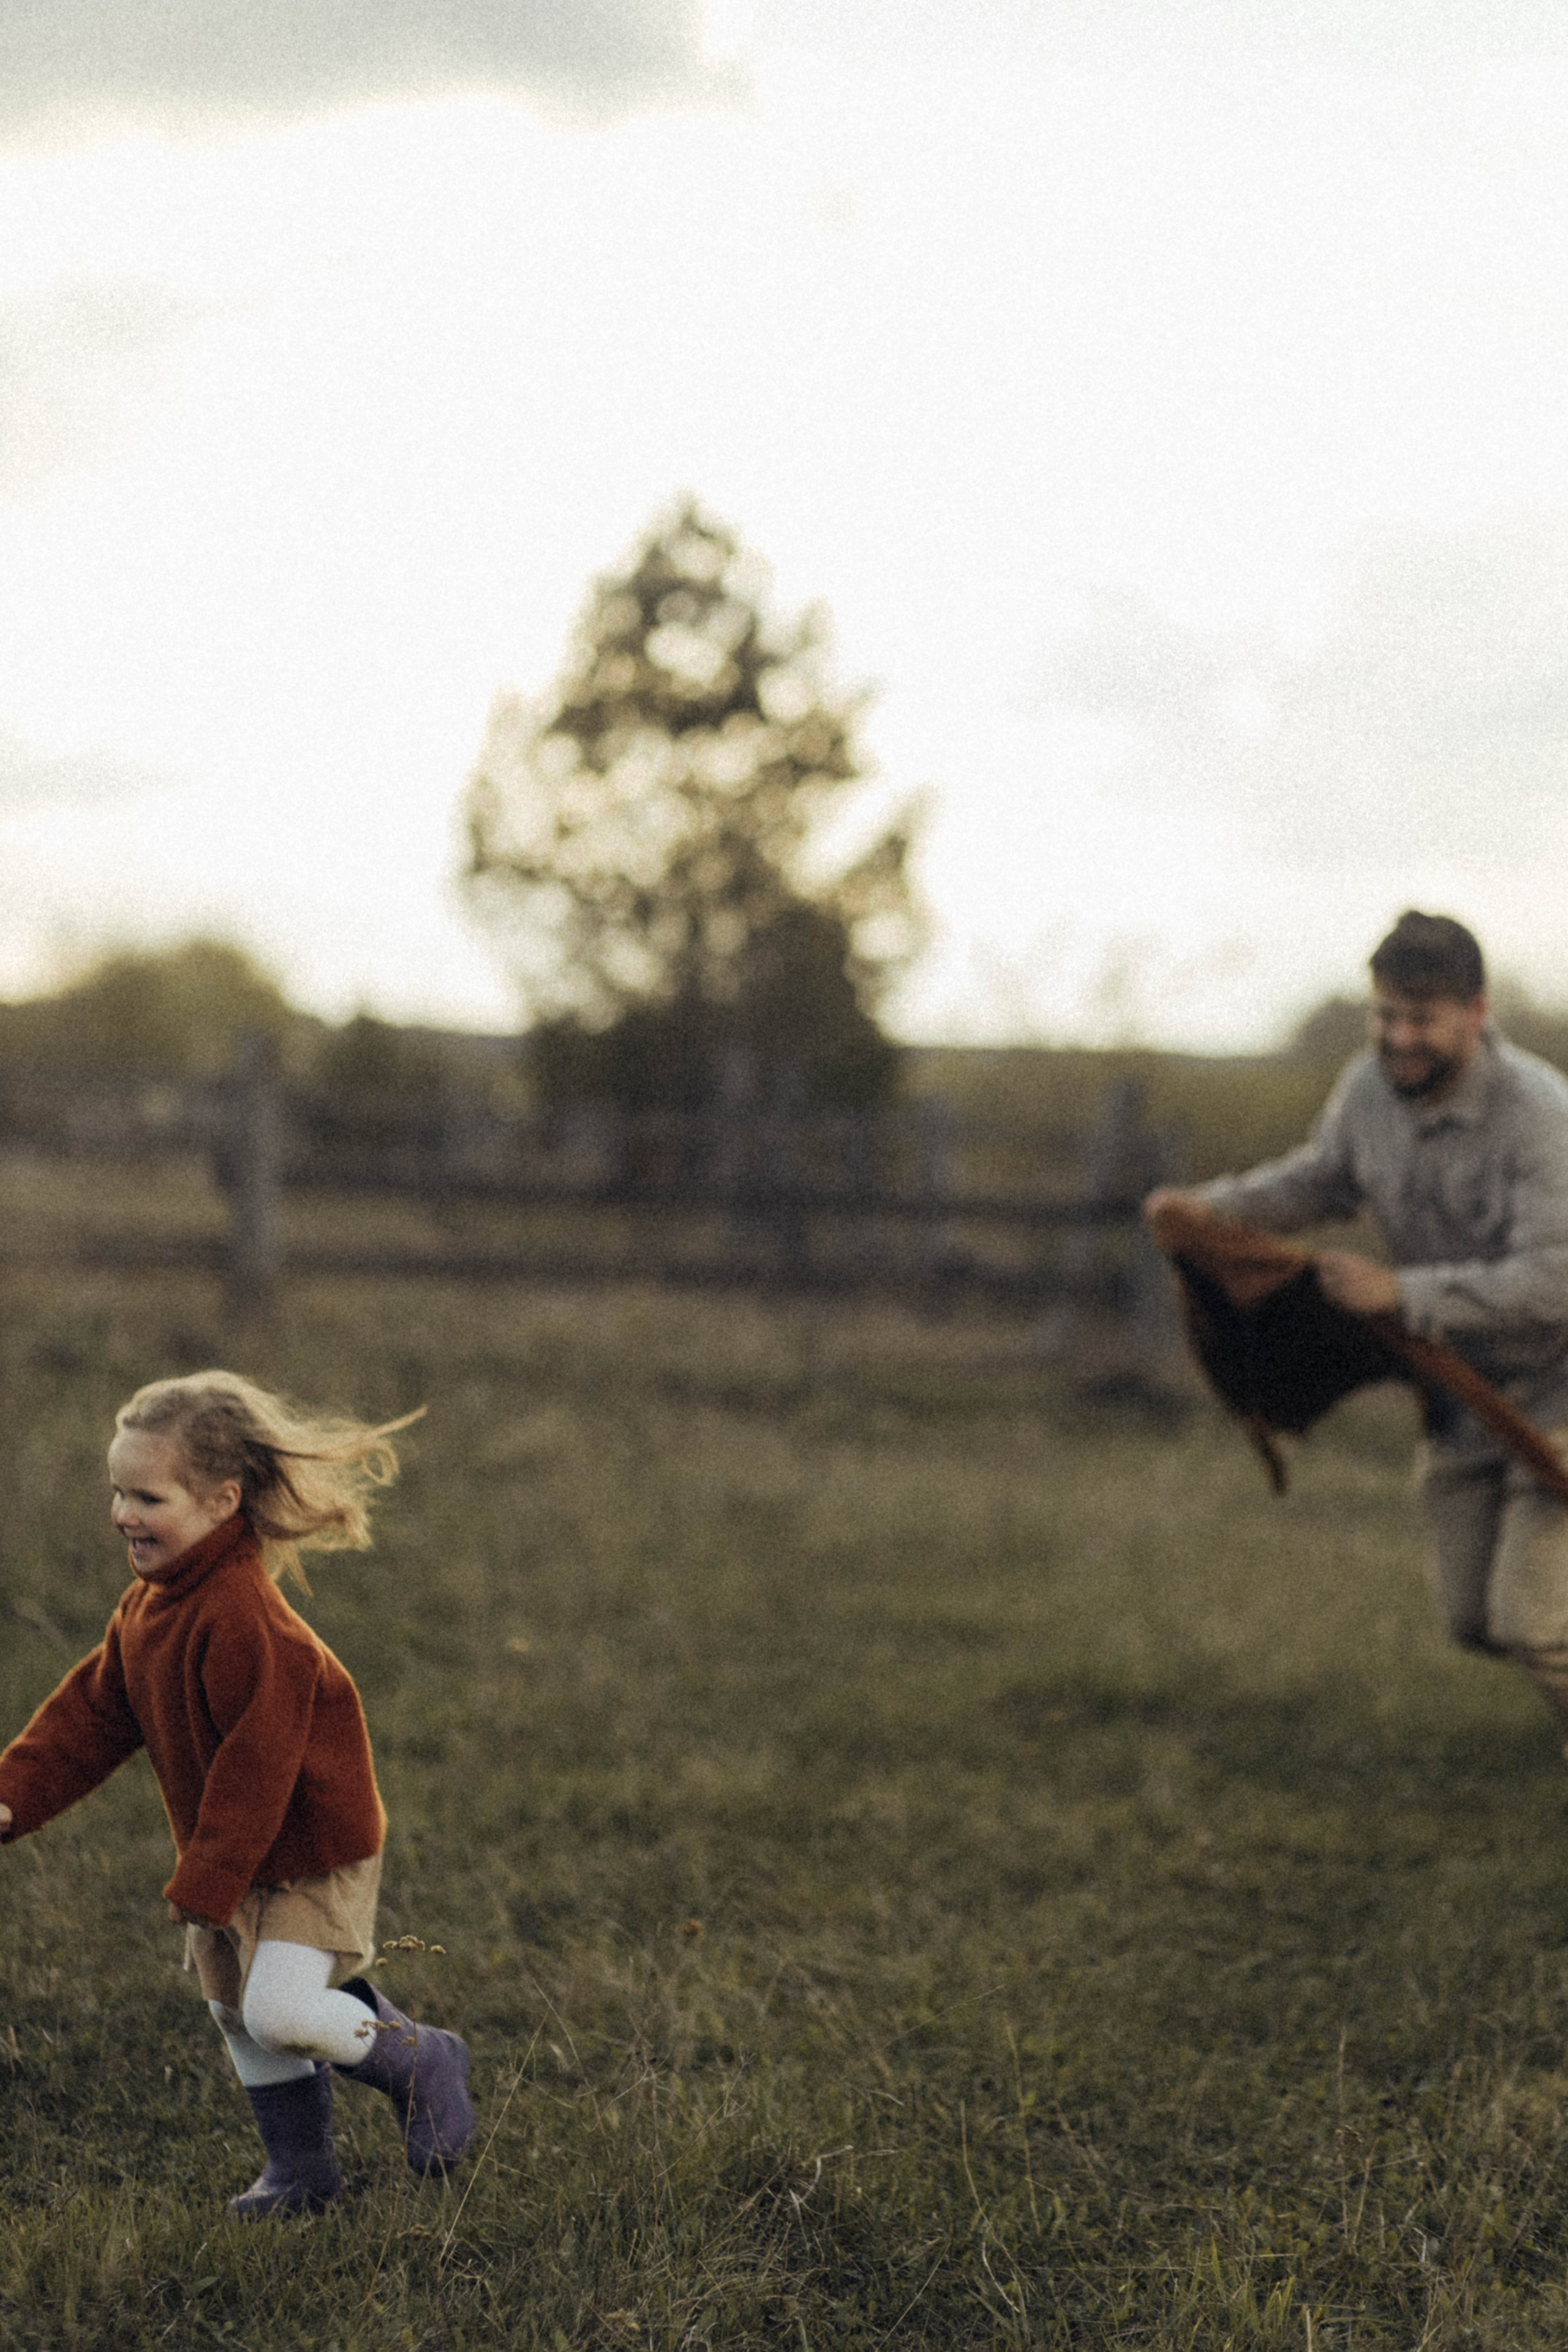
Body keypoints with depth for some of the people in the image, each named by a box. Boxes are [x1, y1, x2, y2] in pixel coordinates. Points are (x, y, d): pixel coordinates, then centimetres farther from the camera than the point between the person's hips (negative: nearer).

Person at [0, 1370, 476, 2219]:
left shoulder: (244, 1622, -28)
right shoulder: (145, 1608, 3)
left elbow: (256, 1765, -28)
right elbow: (91, 1714, 10)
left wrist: (203, 1885, -24)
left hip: (312, 1851, -9)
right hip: (227, 1856, 9)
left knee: (279, 2008, -19)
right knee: (234, 2015, 15)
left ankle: (421, 2063, 6)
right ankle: (299, 2167, 32)